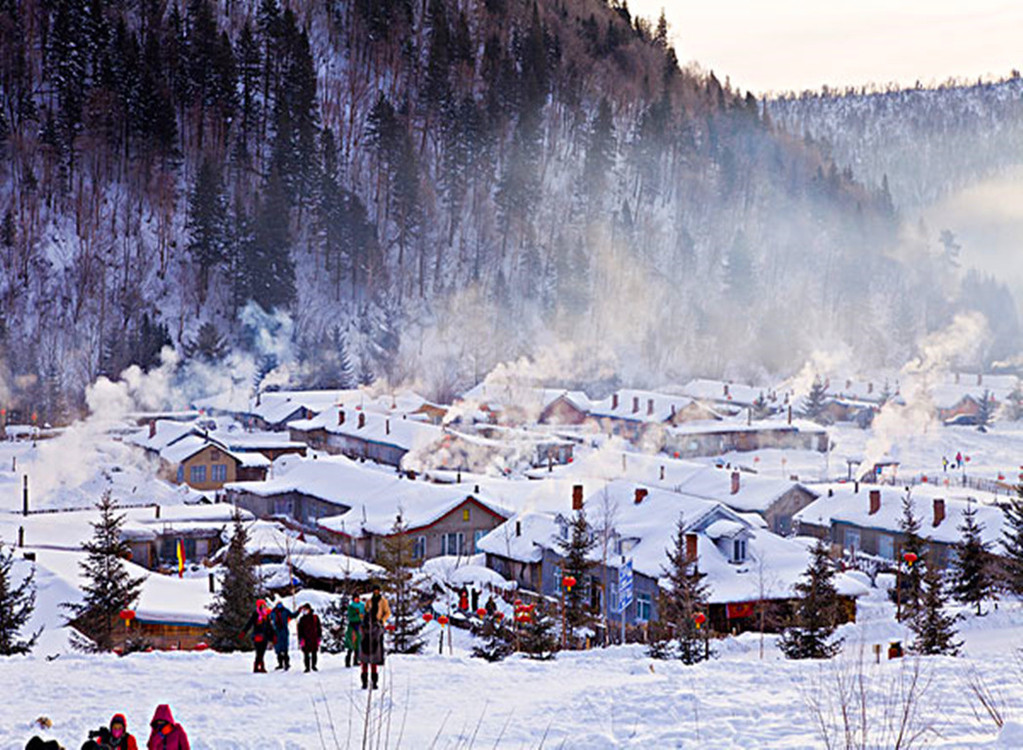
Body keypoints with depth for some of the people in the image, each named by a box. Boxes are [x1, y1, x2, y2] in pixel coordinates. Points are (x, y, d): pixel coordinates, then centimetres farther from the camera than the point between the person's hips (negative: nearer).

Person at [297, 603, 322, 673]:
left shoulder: (315, 618, 3)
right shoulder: (302, 619, 3)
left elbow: (319, 628, 8)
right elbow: (300, 630, 2)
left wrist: (319, 637, 4)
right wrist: (301, 639, -6)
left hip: (314, 639, 1)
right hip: (306, 639, -1)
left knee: (314, 653, 6)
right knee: (306, 654, -2)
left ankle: (313, 665, 19)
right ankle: (307, 667, 4)